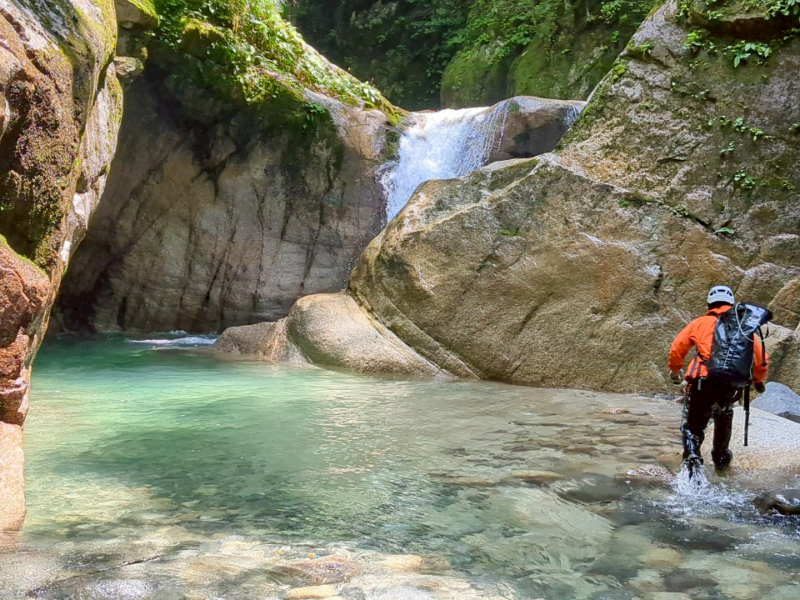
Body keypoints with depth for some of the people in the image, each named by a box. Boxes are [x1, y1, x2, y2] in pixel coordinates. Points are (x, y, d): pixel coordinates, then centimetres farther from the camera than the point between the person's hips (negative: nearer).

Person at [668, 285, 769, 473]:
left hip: (703, 382, -2)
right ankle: (721, 457, 40)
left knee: (693, 426, 9)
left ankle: (692, 458, -19)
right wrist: (759, 380, 33)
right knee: (724, 414, 34)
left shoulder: (700, 323, 13)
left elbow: (676, 349, 9)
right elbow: (761, 359, 14)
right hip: (733, 386, 3)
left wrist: (675, 370, 28)